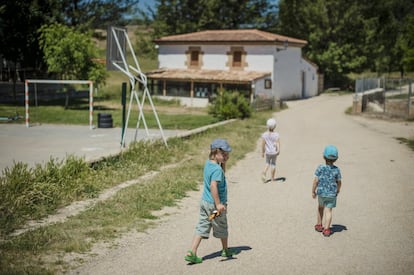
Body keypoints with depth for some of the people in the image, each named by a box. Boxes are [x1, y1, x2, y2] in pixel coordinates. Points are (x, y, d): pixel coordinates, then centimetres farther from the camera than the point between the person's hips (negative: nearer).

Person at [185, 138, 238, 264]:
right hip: (214, 204, -7)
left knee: (201, 228, 7)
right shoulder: (217, 169, -22)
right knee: (222, 228, 15)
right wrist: (218, 204, -33)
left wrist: (223, 162, 7)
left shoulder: (208, 163, 5)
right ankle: (225, 250, 36)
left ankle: (192, 253, -2)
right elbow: (213, 185, -34)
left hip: (204, 202, 7)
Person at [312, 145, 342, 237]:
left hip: (321, 192, 0)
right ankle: (326, 229, 3)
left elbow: (316, 181, -14)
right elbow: (339, 182, -1)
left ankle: (319, 225, 34)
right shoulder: (336, 170, -9)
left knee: (320, 207, 22)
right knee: (328, 210, 5)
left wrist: (313, 191, -2)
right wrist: (337, 191, 16)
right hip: (332, 193, 0)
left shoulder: (320, 168, -14)